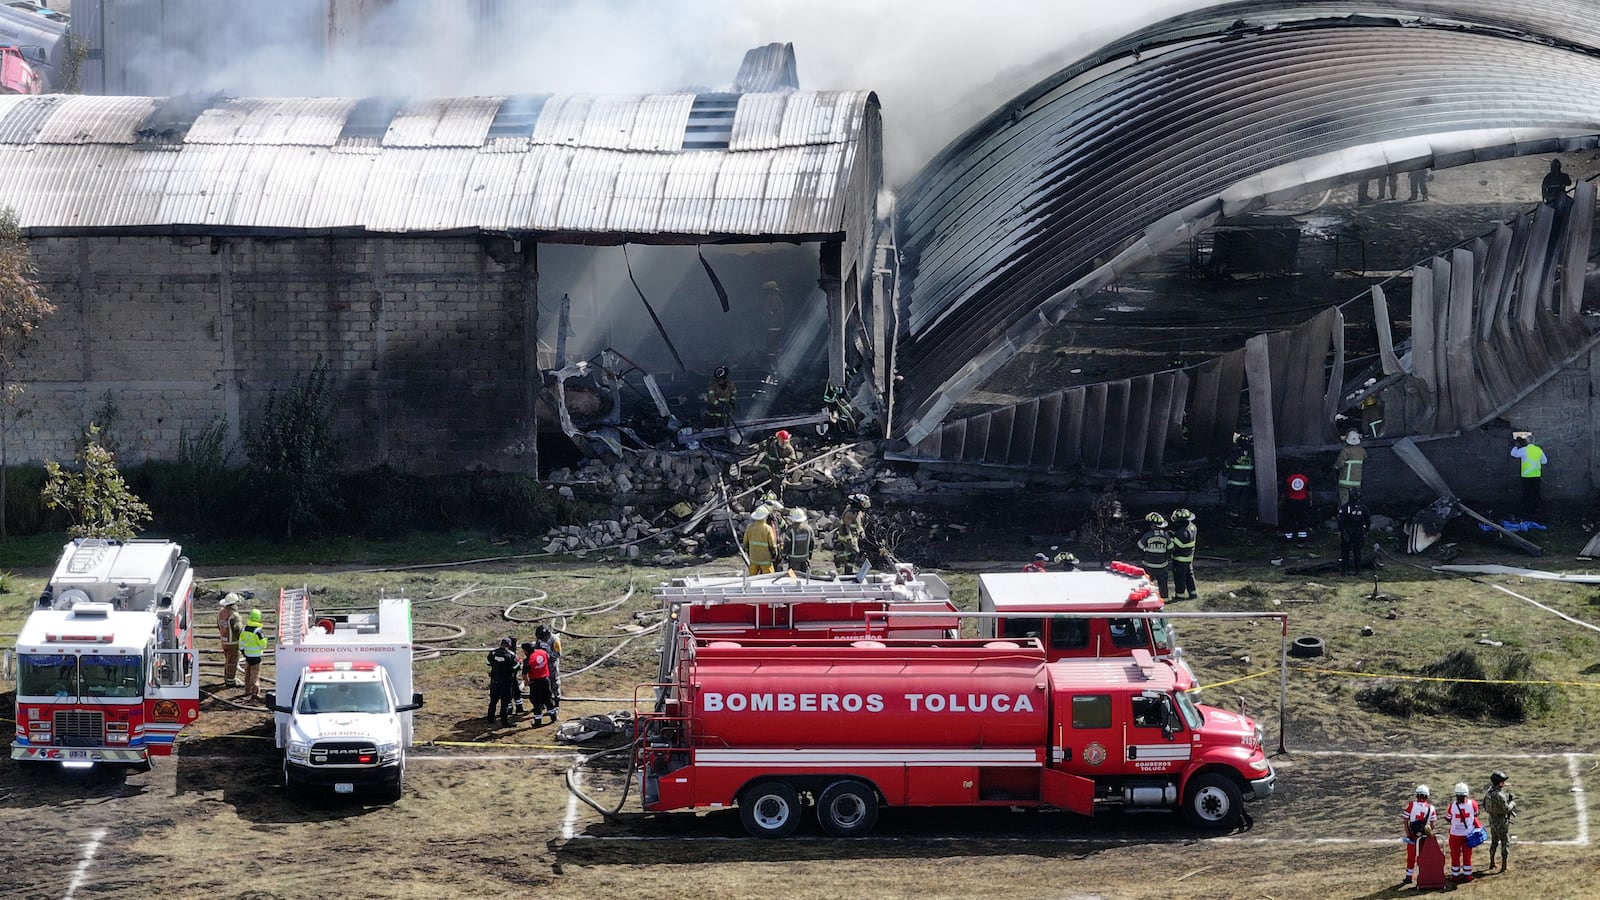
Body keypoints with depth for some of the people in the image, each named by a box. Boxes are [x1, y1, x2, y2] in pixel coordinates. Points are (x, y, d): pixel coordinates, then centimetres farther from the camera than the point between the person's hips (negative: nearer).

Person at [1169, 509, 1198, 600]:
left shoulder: (1182, 532, -31)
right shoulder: (1192, 527, -1)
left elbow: (1175, 545, -29)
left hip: (1180, 559, -9)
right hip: (1189, 557, 9)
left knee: (1179, 576, 7)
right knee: (1189, 574, 20)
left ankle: (1180, 594, 17)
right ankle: (1193, 593, 27)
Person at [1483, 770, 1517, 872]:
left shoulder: (1488, 792, -1)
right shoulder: (1500, 795, -27)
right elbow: (1507, 808, -24)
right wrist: (1513, 803, -3)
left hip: (1492, 819, 8)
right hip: (1501, 822, -8)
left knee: (1494, 842, 22)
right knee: (1505, 843, 4)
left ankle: (1491, 863, 29)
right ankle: (1504, 866, 5)